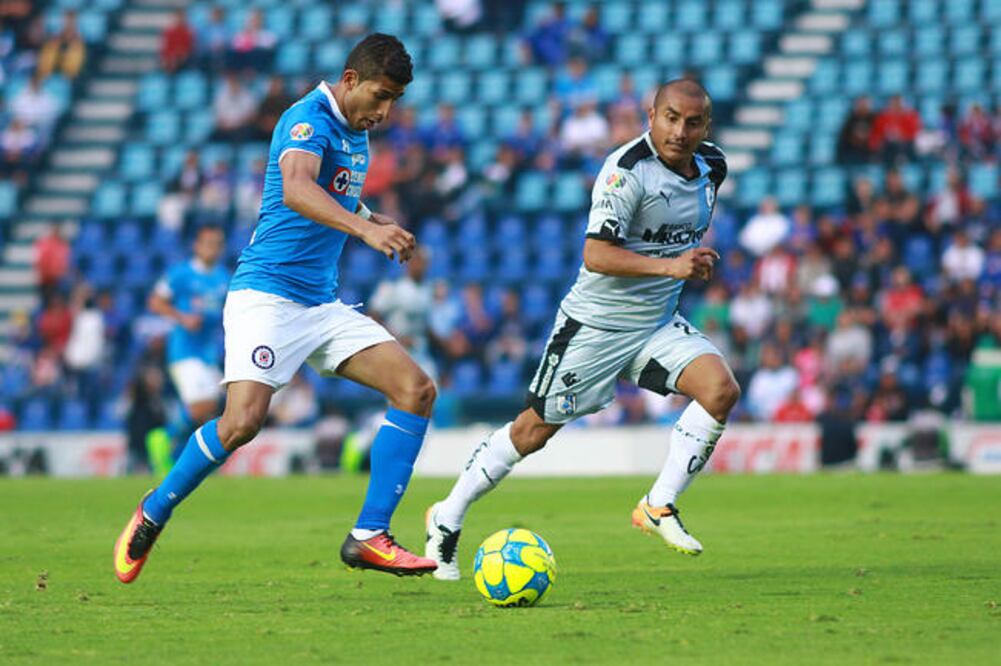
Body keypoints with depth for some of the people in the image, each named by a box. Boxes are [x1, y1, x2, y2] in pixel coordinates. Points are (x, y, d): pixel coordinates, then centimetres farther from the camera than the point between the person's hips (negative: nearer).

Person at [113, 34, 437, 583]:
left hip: (323, 304, 9)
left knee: (417, 389, -7)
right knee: (243, 420, -24)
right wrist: (365, 228, -49)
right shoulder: (309, 119, -13)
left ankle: (369, 537, -7)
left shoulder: (356, 133, 15)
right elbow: (296, 190, -35)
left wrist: (379, 222, 15)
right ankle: (152, 514, 1)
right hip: (267, 293, -9)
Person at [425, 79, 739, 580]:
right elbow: (595, 256, -29)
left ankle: (659, 506, -7)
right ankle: (447, 519, 19)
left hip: (658, 323, 6)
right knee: (536, 428, 2)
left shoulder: (711, 166, 1)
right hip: (595, 325, -6)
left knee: (721, 389, -17)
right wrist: (667, 265, -36)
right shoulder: (628, 169, -22)